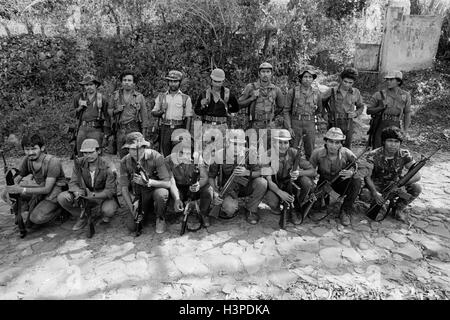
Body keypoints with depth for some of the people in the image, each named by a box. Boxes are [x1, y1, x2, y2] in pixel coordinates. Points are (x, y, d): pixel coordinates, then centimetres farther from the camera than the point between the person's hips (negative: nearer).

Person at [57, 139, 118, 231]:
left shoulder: (106, 167, -22)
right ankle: (82, 218, 5)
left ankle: (106, 216, 6)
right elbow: (73, 182, -9)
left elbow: (110, 191, -23)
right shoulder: (79, 163, -10)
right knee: (61, 197, -17)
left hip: (103, 196, -4)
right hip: (86, 194, 4)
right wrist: (77, 192, -33)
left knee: (108, 210, -35)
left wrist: (92, 195, -38)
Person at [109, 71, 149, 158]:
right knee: (122, 158, 8)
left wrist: (144, 134, -3)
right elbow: (109, 111, 18)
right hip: (120, 130, 3)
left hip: (134, 130, -3)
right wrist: (116, 111, -5)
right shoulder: (115, 95, 11)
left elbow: (144, 116, 3)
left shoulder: (139, 97, 3)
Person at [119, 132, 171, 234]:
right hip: (139, 195, 3)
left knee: (162, 193, -38)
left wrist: (148, 182, -39)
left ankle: (160, 219, -7)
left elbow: (168, 183, -25)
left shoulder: (155, 157, -24)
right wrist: (132, 208, -14)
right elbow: (124, 188, -6)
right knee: (132, 227, -6)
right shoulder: (125, 162, -12)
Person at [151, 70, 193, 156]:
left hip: (179, 128, -2)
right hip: (165, 129, 2)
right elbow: (153, 113, 16)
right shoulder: (161, 97, 13)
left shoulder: (186, 98, 7)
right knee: (165, 155, 2)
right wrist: (161, 112, -6)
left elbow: (188, 117, 4)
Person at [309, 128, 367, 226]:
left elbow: (364, 170, -20)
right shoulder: (317, 153, -22)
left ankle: (345, 212, -10)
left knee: (357, 181, -29)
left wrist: (353, 172, -44)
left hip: (341, 182, 0)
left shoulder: (346, 153, -21)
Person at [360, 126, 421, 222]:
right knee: (364, 194, -34)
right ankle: (378, 206, 3)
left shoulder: (404, 155, -12)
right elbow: (367, 176, -21)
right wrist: (375, 193, -37)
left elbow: (417, 175, -14)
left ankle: (398, 208, 3)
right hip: (376, 185, -2)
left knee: (416, 188, -22)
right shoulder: (373, 155, -19)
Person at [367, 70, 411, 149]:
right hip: (380, 126, -1)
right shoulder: (379, 95, 0)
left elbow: (407, 114, 10)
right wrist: (380, 108, -16)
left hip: (395, 127, 1)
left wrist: (406, 131, 4)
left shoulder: (405, 95, 7)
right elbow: (368, 111, 2)